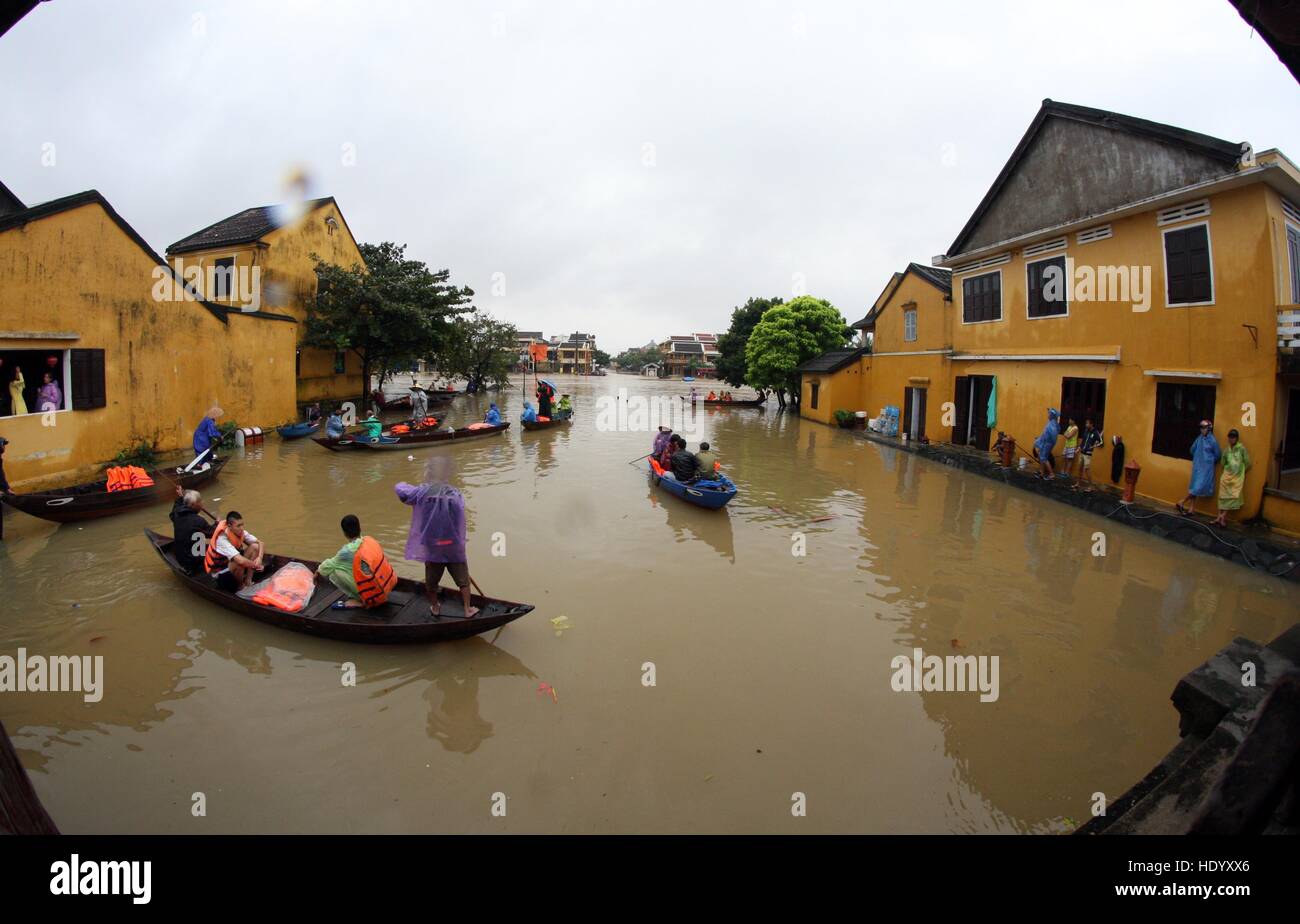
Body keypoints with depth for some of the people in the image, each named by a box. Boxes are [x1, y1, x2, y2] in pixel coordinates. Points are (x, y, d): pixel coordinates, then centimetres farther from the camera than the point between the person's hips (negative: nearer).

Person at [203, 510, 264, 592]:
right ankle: (240, 586, -6)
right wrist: (255, 565, -28)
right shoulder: (222, 539, -33)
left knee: (254, 546, -11)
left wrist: (259, 558, -24)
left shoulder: (240, 532, -13)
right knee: (240, 563, -36)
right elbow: (240, 560, -43)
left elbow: (259, 543, -5)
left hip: (232, 562, 7)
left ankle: (248, 581, -7)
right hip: (219, 571, -7)